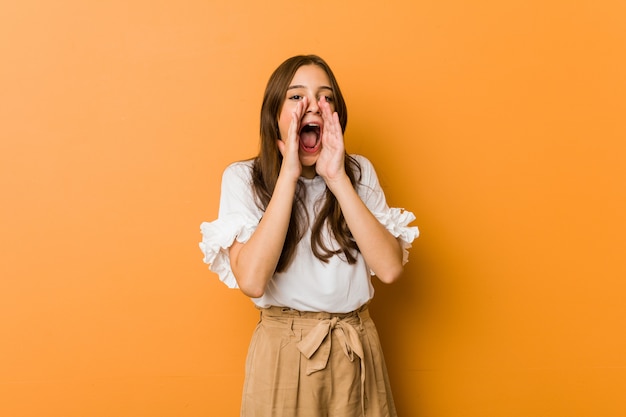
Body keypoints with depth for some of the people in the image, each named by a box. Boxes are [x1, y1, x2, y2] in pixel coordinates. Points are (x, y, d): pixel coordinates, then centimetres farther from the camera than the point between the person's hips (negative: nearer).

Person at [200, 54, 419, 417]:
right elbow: (252, 281, -21)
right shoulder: (243, 178, -7)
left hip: (357, 351, 3)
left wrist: (337, 178, -16)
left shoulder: (359, 171, 1)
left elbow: (390, 268, -12)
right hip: (283, 351, -2)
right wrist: (289, 175, -20)